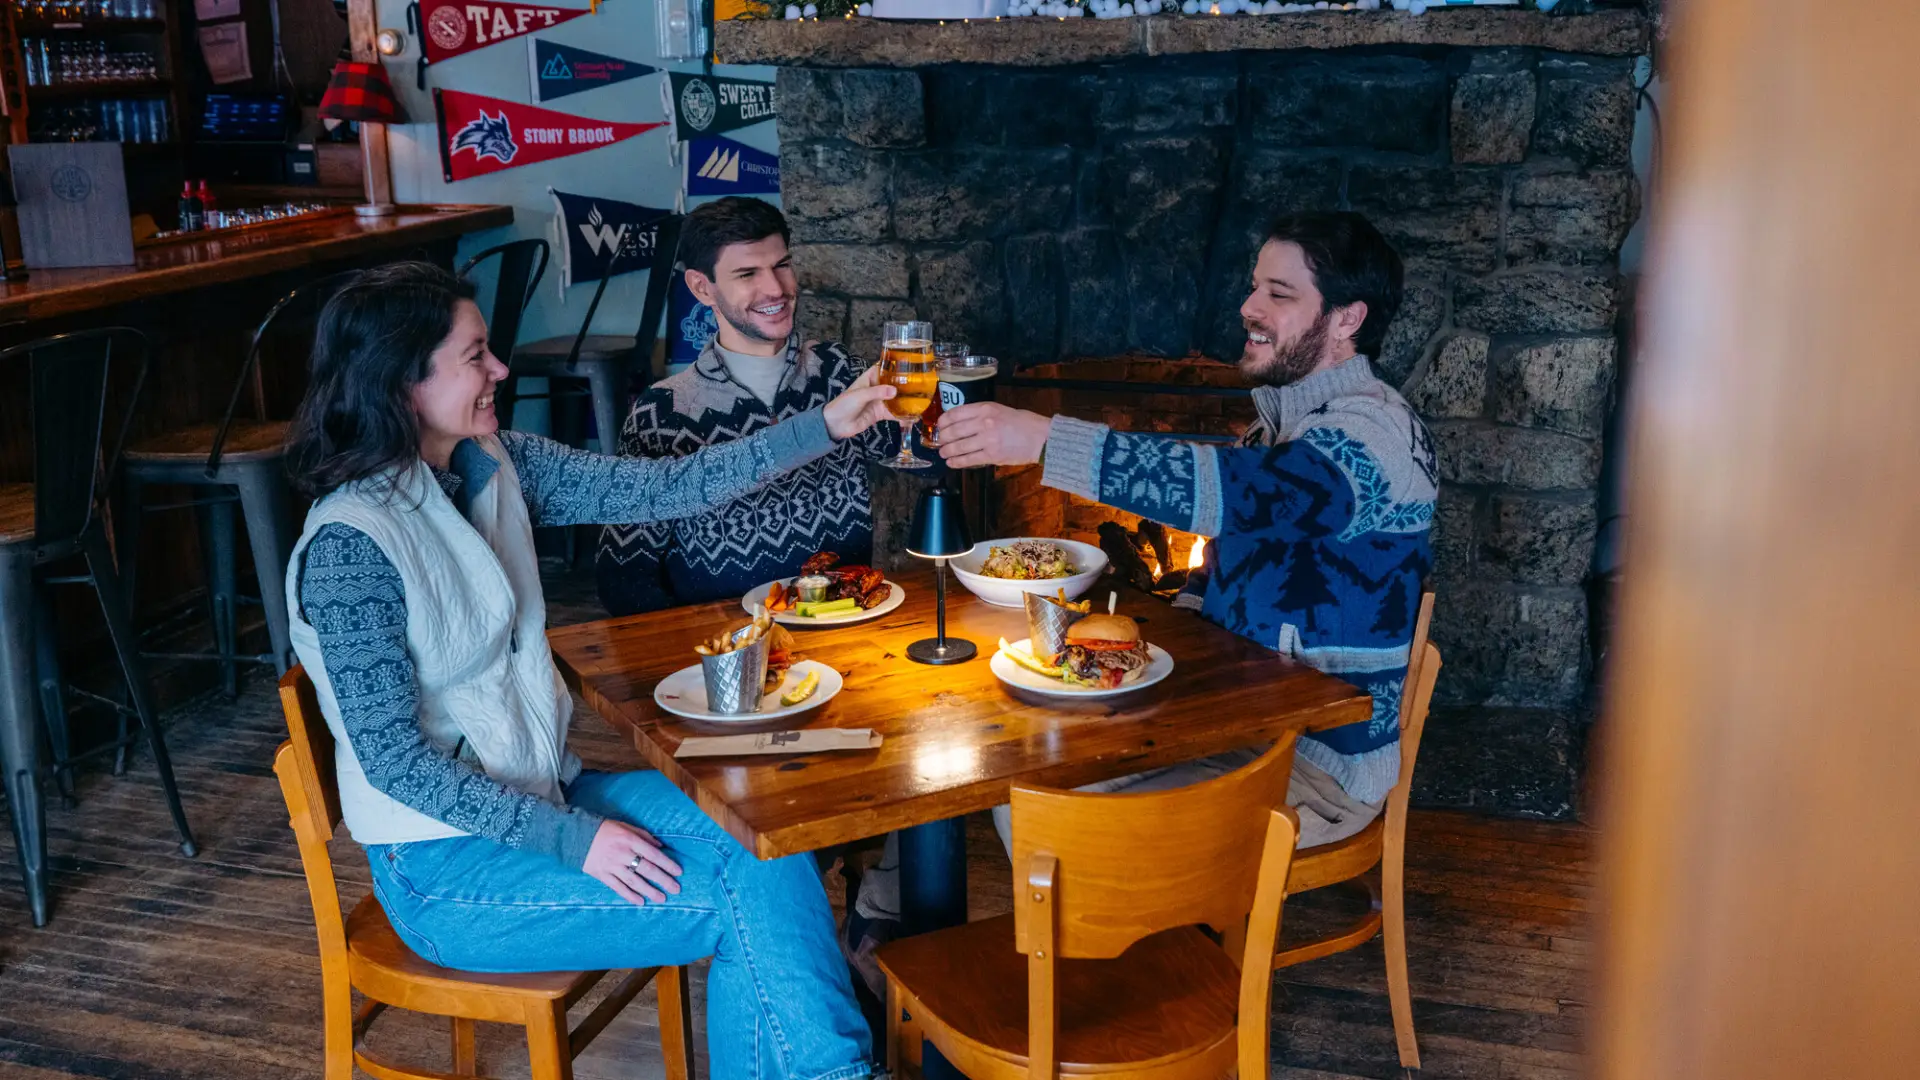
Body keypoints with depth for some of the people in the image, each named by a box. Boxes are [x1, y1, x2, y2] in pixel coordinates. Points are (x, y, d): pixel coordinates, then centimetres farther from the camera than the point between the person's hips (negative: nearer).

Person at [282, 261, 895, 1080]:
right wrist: (573, 840, -21)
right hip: (447, 865, -7)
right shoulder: (351, 543, -23)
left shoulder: (492, 466, -1)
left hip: (539, 791, 7)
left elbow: (658, 492, -1)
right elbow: (394, 760, -21)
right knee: (747, 903, -13)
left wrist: (824, 427, -7)